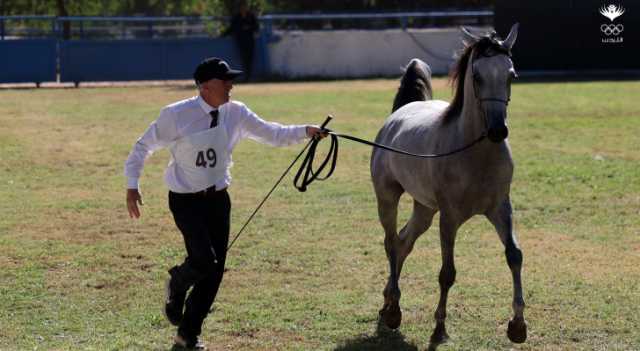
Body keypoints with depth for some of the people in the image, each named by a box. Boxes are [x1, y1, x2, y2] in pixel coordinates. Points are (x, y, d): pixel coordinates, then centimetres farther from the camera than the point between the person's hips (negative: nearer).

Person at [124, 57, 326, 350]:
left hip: (218, 199, 5)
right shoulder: (176, 115, -15)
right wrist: (132, 186, -9)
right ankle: (177, 284, 16)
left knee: (215, 270, 4)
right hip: (185, 201, -5)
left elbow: (271, 134, 0)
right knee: (204, 260, -21)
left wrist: (305, 131, -16)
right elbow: (144, 146, -5)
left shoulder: (235, 113, -3)